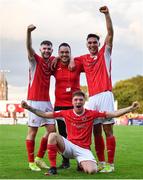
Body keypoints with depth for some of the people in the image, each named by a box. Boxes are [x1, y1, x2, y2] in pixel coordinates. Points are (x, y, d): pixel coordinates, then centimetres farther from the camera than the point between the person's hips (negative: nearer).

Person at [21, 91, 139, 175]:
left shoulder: (91, 114, -1)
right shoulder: (66, 113, 2)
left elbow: (114, 114, -4)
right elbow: (45, 114, 5)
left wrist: (131, 108, -12)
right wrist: (29, 108, -3)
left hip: (84, 149, -1)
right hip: (69, 146, 1)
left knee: (92, 170, -27)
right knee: (53, 135, -27)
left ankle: (82, 164, 14)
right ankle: (53, 168, -16)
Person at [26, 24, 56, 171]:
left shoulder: (52, 61, 9)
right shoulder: (35, 59, -5)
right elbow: (28, 47, -24)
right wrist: (28, 32, -43)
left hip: (47, 101, 6)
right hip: (34, 101, -6)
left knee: (51, 129, 6)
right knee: (32, 131, -2)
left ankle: (39, 158, 20)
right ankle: (31, 162, 6)